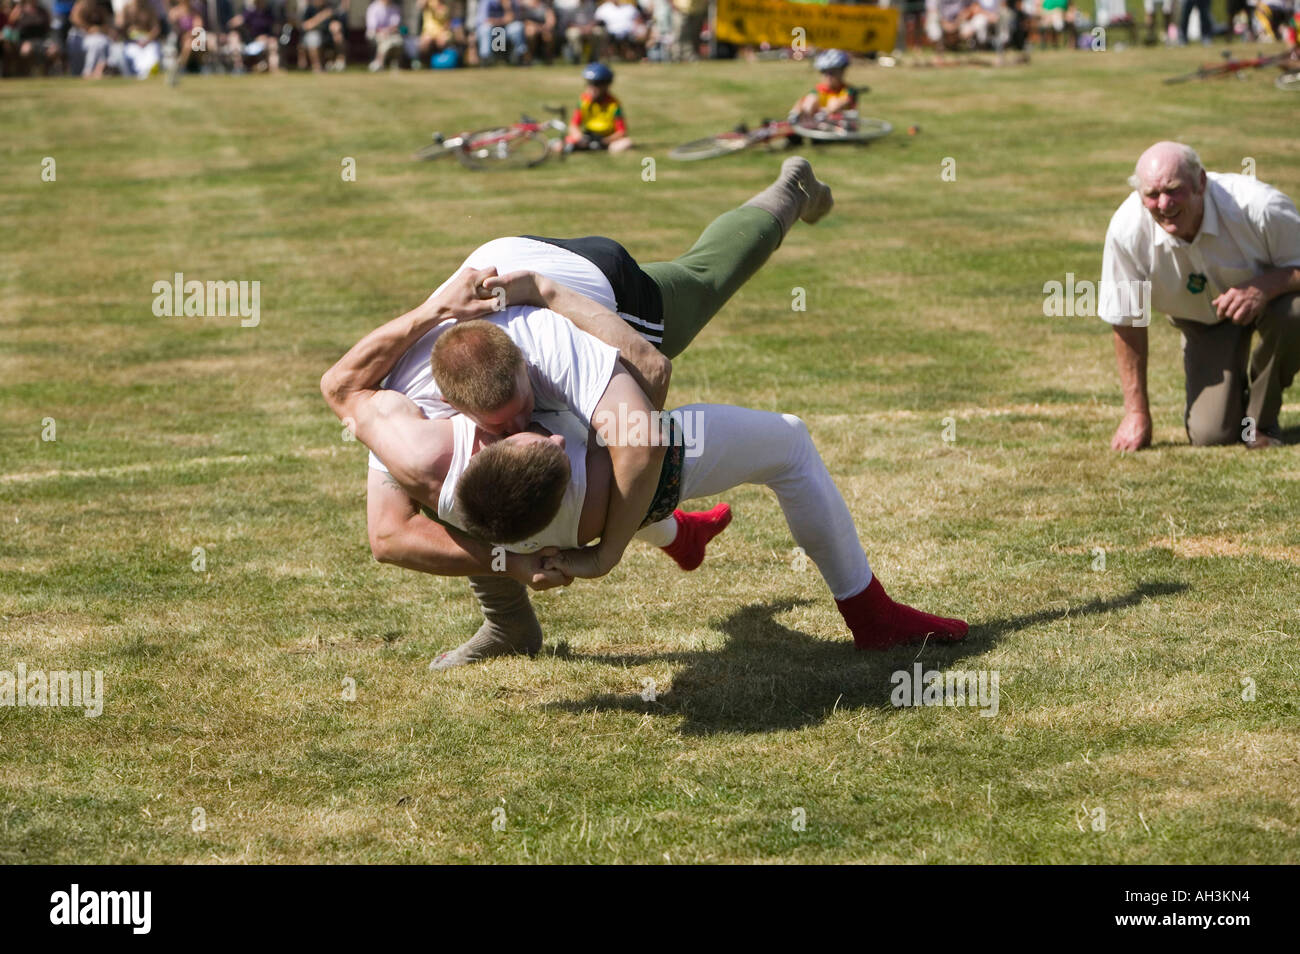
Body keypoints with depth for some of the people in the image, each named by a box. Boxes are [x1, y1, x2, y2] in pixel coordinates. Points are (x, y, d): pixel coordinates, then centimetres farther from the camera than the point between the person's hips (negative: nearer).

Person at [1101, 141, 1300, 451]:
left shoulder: (1258, 207, -34)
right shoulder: (1127, 229, -27)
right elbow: (1126, 321, -14)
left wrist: (1263, 287, -43)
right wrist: (1137, 413, -10)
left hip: (1266, 299, -1)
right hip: (1200, 319, 1)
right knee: (1211, 434, -16)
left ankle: (1261, 421, -10)